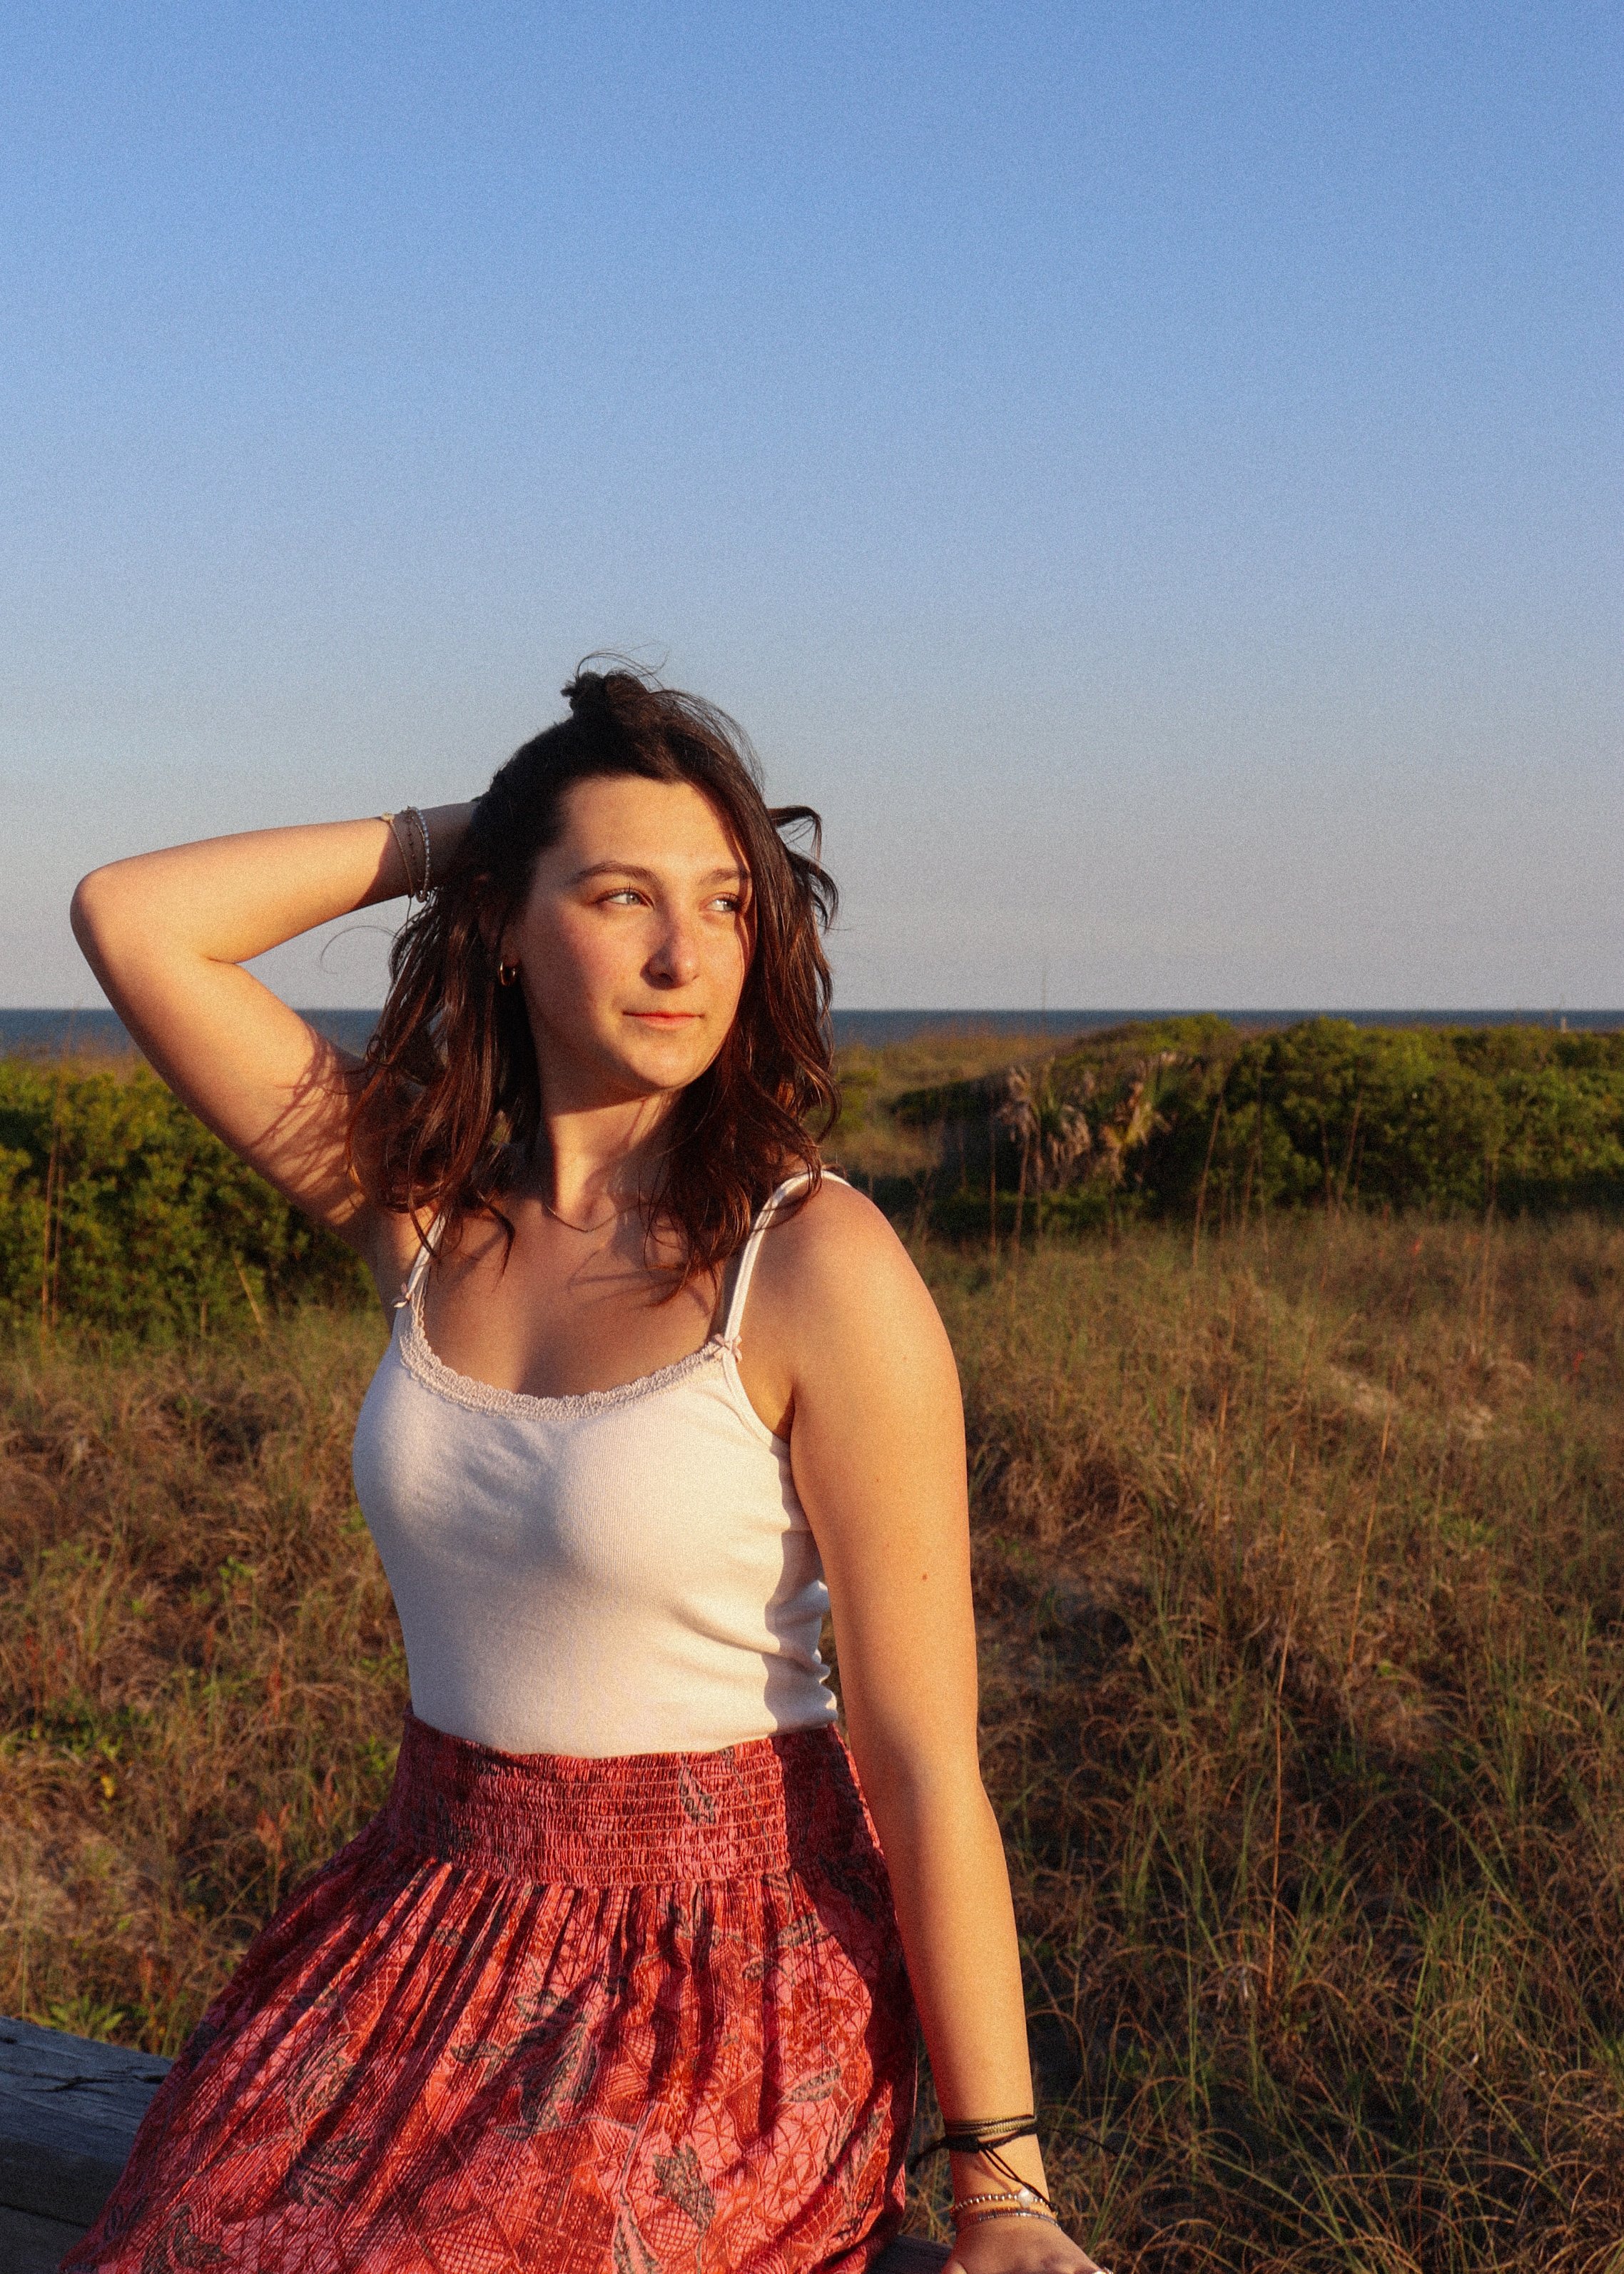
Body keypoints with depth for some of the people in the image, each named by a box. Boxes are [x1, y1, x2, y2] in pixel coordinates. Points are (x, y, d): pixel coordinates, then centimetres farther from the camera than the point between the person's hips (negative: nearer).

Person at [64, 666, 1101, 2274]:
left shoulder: (817, 1265, -16)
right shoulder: (428, 1207, 0)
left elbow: (925, 1757, -15)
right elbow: (129, 921, -4)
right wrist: (450, 835, -1)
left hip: (727, 1965, -5)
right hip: (435, 1925, 5)